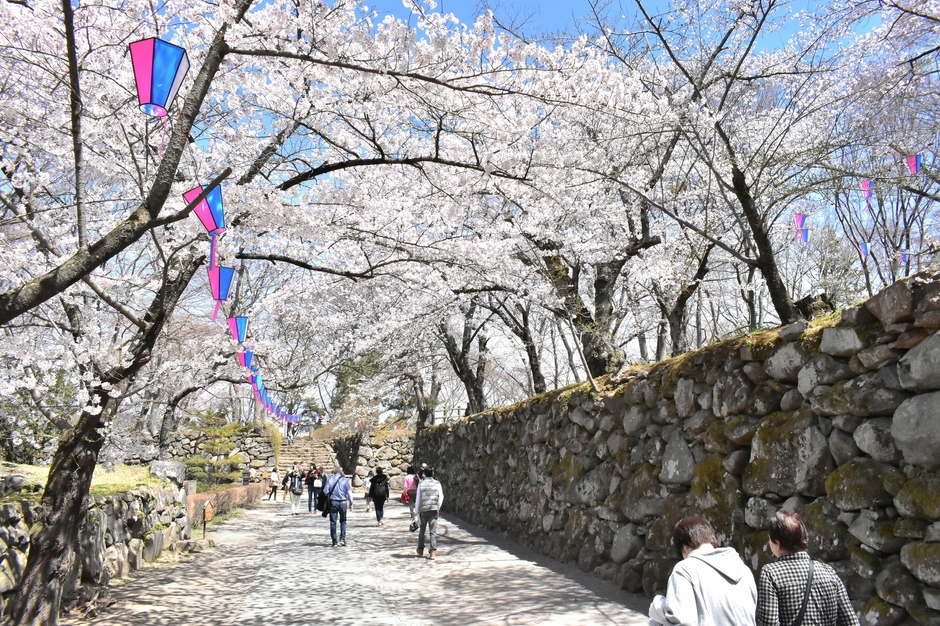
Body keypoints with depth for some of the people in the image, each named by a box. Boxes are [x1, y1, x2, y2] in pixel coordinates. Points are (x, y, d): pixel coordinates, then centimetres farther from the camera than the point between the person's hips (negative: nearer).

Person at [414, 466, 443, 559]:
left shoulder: (421, 484, 2)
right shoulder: (437, 483, 2)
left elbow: (418, 498, 3)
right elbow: (441, 497, -3)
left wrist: (417, 510, 10)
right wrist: (438, 508, 7)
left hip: (423, 509, 1)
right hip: (434, 509, -1)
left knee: (422, 531, 18)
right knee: (433, 531, 0)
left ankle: (420, 550, 31)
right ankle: (433, 551, -7)